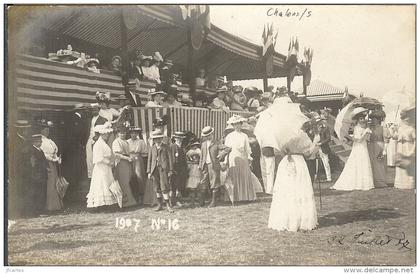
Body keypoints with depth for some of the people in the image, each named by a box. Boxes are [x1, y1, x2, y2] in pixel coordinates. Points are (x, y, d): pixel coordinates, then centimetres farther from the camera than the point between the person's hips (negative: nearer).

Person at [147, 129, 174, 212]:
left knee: (164, 187, -10)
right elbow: (149, 160, 13)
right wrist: (149, 172, 7)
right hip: (155, 169, 3)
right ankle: (160, 205, 15)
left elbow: (170, 158, 3)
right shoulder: (152, 148, 13)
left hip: (164, 168, -3)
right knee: (157, 188, 6)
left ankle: (168, 205, -4)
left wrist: (170, 170, -4)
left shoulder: (166, 147, 5)